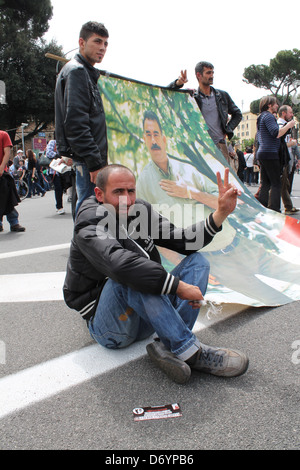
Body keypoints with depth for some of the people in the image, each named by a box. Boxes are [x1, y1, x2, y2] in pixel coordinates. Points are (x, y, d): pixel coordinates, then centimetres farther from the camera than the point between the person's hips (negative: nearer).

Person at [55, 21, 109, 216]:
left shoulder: (87, 73, 23)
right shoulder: (76, 71, -9)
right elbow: (75, 123, -20)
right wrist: (94, 162, -23)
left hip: (90, 160, 10)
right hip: (87, 159, -10)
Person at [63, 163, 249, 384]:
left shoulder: (141, 211, 3)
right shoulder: (89, 227, -18)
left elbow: (182, 241, 2)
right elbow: (119, 263, -38)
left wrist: (221, 213, -11)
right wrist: (179, 286, -36)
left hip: (143, 320, 8)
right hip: (108, 327, -7)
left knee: (197, 261, -1)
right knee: (132, 274, -35)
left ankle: (169, 345, -24)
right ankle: (190, 352, -29)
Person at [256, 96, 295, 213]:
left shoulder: (261, 117, 21)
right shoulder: (268, 116, -10)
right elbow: (276, 133, -21)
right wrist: (288, 126, -8)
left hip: (262, 153, 10)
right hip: (270, 154, -10)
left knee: (265, 183, 12)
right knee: (276, 184, -8)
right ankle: (274, 211, -11)